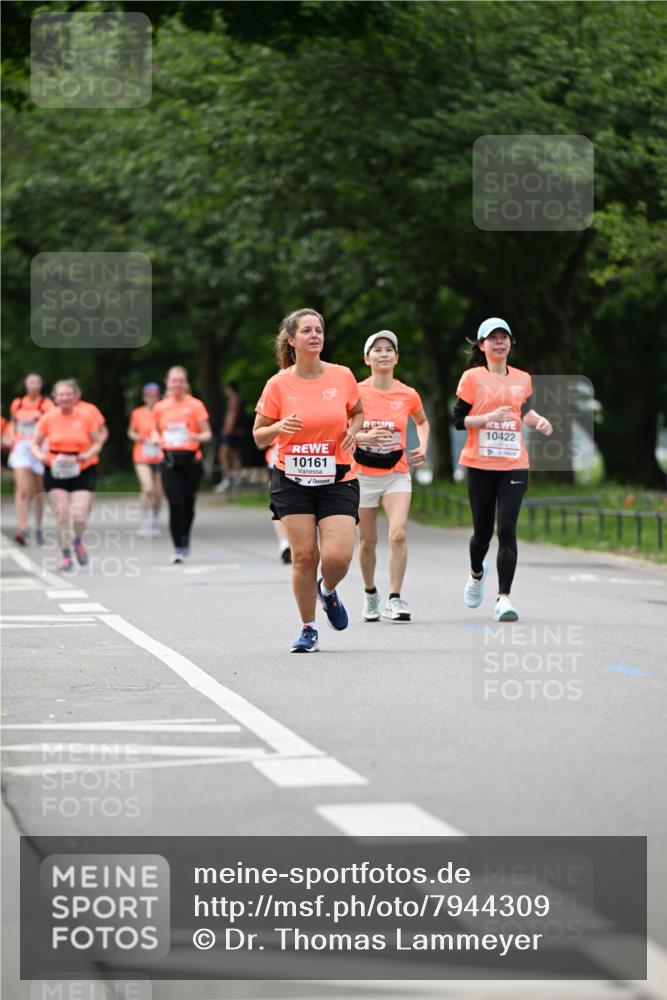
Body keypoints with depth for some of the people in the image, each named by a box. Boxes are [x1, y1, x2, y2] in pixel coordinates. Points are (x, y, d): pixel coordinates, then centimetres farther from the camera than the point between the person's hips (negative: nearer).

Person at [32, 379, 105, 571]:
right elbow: (35, 444, 7)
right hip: (56, 472, 0)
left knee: (79, 516, -10)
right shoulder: (48, 418, -2)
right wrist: (40, 455, -14)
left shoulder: (86, 416, -2)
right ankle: (66, 554, 10)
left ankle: (78, 541, 24)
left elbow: (98, 442, 6)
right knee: (62, 515, -8)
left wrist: (89, 454, -14)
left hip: (82, 471, 0)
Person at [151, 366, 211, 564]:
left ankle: (185, 538, 32)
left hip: (191, 460, -1)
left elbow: (207, 433, 1)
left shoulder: (195, 405, 1)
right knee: (175, 503, -11)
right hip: (169, 461, 1)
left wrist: (197, 437, -21)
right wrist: (156, 438, 0)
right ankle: (178, 548, -6)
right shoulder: (160, 407, 8)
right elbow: (156, 430, 23)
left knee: (188, 503, 5)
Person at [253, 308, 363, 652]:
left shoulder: (342, 376, 0)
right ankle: (308, 630, 12)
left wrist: (352, 431, -2)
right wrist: (279, 427, -18)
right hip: (293, 481, -1)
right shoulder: (278, 384, -4)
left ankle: (327, 591, 23)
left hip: (337, 481, 1)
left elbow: (357, 412, 19)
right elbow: (259, 437, 3)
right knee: (303, 556, -5)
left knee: (338, 556, -13)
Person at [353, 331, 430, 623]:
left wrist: (423, 447, 3)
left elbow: (422, 422, 20)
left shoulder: (408, 395, -1)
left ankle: (394, 600, -15)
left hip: (397, 474, 1)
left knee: (398, 533, -18)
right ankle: (370, 594, 29)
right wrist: (365, 437, -22)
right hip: (363, 475, 0)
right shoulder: (356, 393, -7)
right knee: (367, 541, 6)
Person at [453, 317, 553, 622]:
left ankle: (504, 599, -11)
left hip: (514, 464, 2)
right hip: (480, 464, -2)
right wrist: (489, 418, -18)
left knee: (507, 530, -11)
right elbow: (458, 419, -4)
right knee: (482, 530, 8)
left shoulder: (523, 379, 10)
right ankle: (476, 574, 41)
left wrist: (539, 420, 9)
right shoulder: (472, 377, -1)